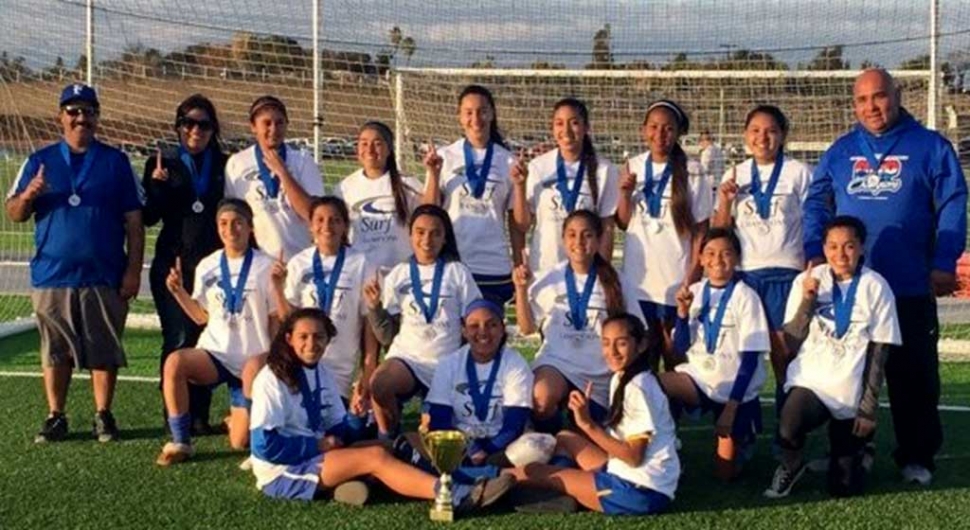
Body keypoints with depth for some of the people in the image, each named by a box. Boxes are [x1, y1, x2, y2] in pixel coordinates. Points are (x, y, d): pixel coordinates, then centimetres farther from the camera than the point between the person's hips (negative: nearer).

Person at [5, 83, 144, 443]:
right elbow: (13, 213, 5)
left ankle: (104, 416, 13)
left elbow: (134, 221, 3)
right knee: (56, 351, 6)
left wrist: (133, 270, -4)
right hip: (52, 276, 1)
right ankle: (56, 417, 15)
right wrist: (28, 195, -17)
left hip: (105, 277, -1)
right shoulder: (39, 161, 8)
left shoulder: (116, 162, 5)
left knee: (104, 350, 3)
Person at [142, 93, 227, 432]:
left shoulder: (225, 166, 11)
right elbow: (148, 217, 3)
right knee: (178, 340, -4)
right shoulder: (163, 164, 8)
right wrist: (156, 185, -13)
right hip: (174, 264, -1)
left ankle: (199, 414, 8)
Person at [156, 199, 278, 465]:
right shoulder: (207, 266, 2)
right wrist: (179, 292, -4)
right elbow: (202, 316, 9)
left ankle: (239, 417, 37)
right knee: (174, 362, -33)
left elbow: (276, 320, -3)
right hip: (215, 352, 2)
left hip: (252, 362, -2)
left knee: (240, 443, -2)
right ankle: (180, 442, -18)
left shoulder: (265, 267, -7)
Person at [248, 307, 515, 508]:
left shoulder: (320, 373, 10)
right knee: (376, 457, -25)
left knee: (374, 452, -15)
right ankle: (456, 496, -37)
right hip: (282, 471, -9)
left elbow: (337, 428, 13)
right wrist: (318, 445, -15)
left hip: (314, 456, 9)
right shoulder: (271, 379, -13)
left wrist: (349, 424, -9)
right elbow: (265, 444, -19)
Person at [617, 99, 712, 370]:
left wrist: (693, 277, -8)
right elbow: (623, 223, 11)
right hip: (638, 277, 3)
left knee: (675, 352, 3)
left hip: (676, 279, -3)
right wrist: (625, 193, -7)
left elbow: (700, 230, -3)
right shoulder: (633, 167, 6)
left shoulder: (692, 174, -4)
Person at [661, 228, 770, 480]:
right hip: (699, 374, 3)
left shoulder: (745, 297, -12)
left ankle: (742, 439, 33)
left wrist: (732, 405, -16)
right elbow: (680, 349, 0)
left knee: (726, 471, 0)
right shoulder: (694, 292, 1)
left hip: (735, 385, -3)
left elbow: (750, 357, -12)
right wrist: (683, 313, -17)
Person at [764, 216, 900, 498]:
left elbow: (878, 354, -3)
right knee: (789, 429, -34)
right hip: (810, 381, 0)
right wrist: (807, 301, -16)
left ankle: (855, 448, 34)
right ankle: (790, 467, 2)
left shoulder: (875, 287, -6)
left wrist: (869, 409, -6)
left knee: (844, 487, -1)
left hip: (851, 392, 0)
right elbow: (791, 343, -4)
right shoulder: (807, 280, -1)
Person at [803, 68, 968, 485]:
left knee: (914, 375, 3)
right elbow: (816, 204, 8)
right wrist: (815, 253, -6)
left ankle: (916, 457, 13)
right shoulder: (840, 152, 10)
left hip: (910, 287, -3)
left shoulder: (929, 147, 0)